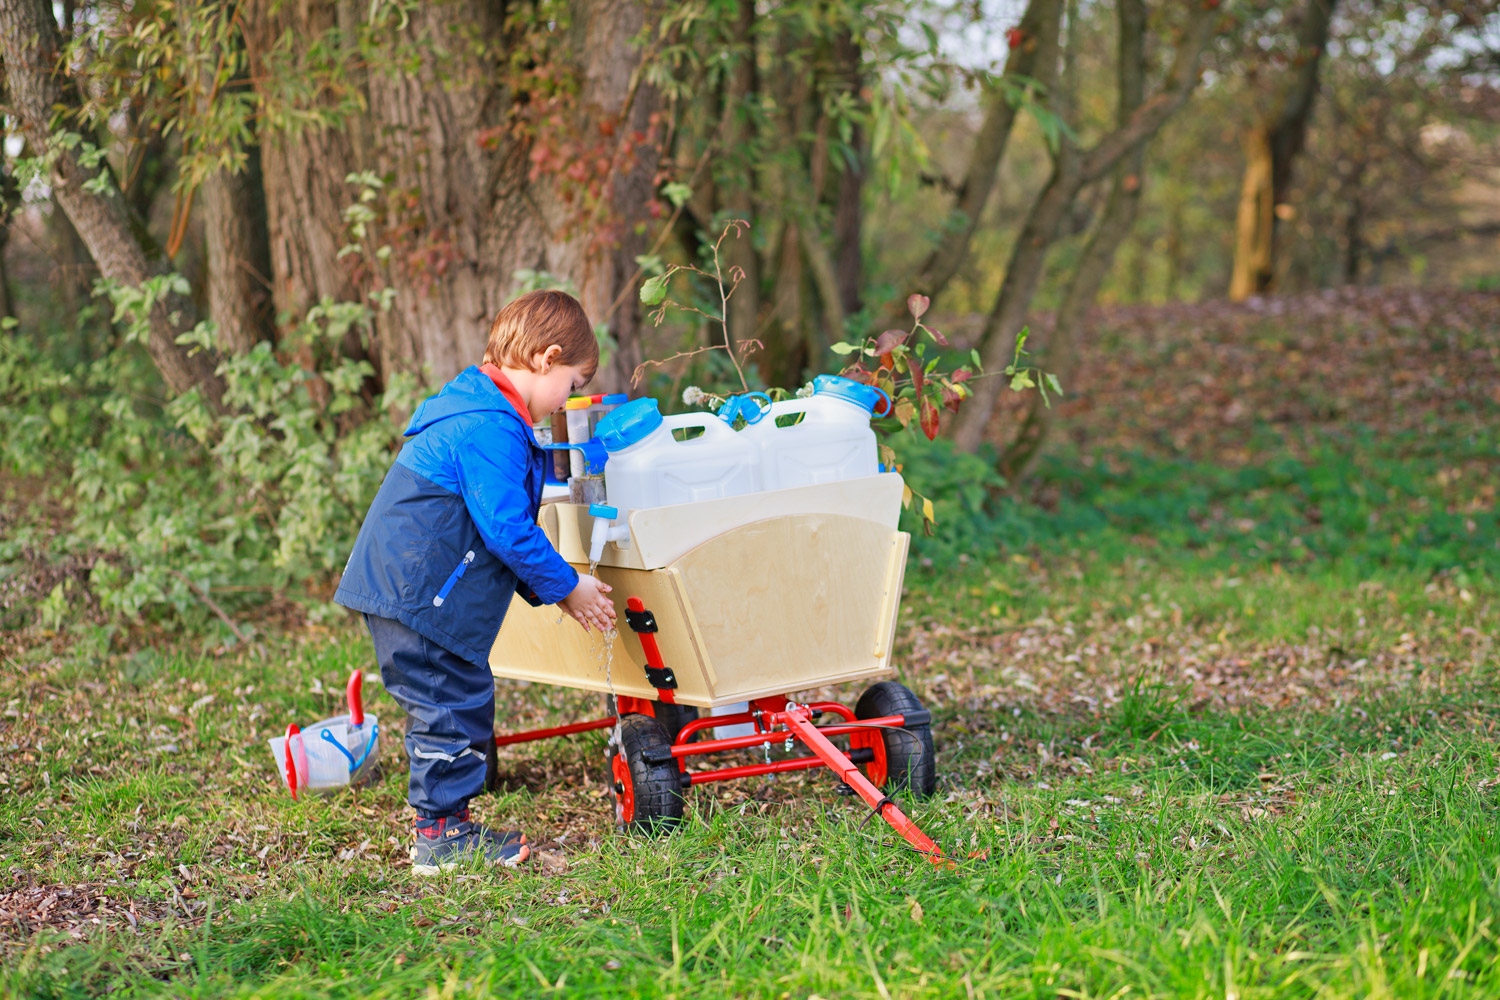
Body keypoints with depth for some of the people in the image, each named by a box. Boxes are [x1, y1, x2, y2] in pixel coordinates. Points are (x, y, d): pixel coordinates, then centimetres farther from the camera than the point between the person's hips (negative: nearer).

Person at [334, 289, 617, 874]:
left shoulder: (479, 413, 16)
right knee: (451, 701, -5)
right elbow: (507, 530, -21)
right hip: (418, 596, -11)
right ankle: (441, 836, 3)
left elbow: (498, 524, 23)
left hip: (401, 582, 11)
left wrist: (541, 587, 17)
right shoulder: (489, 430, -20)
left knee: (463, 701, 16)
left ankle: (445, 826, 25)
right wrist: (565, 588, -10)